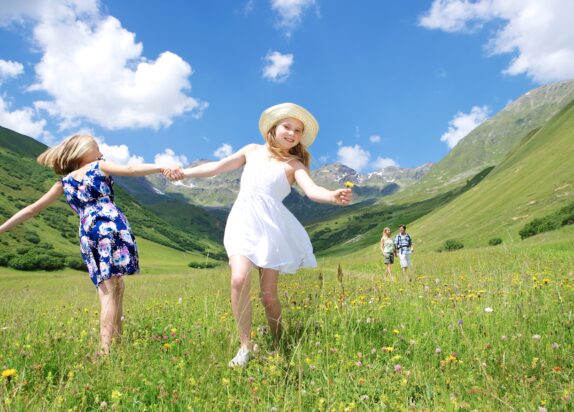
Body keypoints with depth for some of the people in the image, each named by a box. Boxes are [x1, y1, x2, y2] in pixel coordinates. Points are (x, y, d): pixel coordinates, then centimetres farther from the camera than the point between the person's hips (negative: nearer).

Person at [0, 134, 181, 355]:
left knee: (107, 290, 10)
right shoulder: (100, 166, 15)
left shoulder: (64, 182, 26)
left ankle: (116, 340, 8)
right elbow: (130, 169, -4)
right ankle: (105, 347, -11)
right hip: (111, 225, -4)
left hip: (88, 234, 4)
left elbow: (32, 209, 27)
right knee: (112, 289, -5)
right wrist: (162, 167, -15)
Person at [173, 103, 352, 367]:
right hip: (243, 222, 2)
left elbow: (312, 191, -13)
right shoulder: (252, 151, 14)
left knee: (268, 295, 0)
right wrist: (183, 172, 21)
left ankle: (278, 346, 24)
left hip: (271, 227, -1)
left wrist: (334, 196, -35)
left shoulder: (294, 165, 5)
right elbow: (218, 167, 21)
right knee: (239, 279, -21)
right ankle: (245, 347, -7)